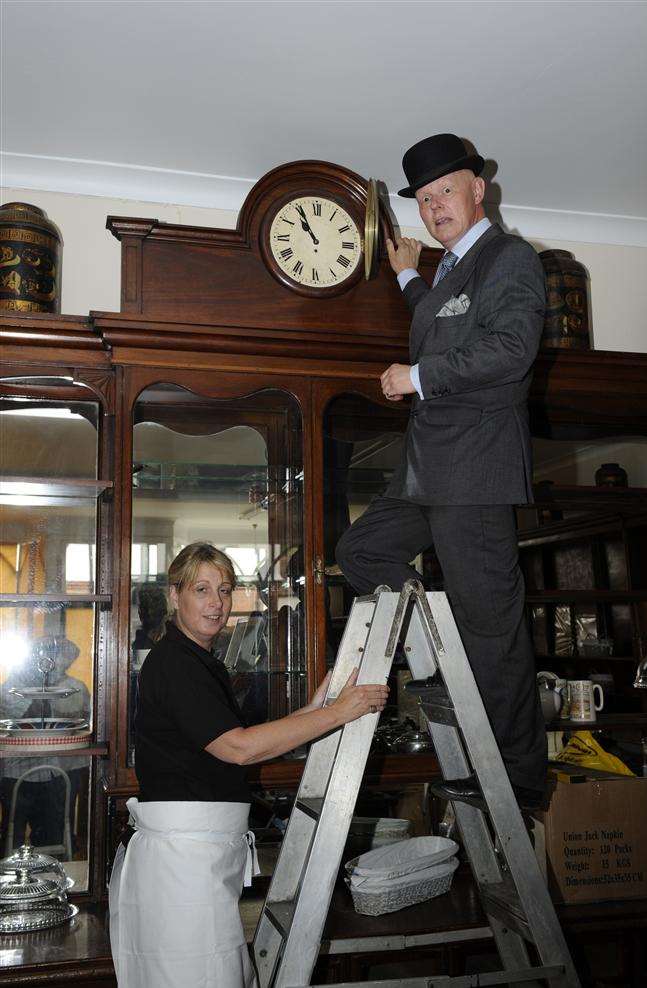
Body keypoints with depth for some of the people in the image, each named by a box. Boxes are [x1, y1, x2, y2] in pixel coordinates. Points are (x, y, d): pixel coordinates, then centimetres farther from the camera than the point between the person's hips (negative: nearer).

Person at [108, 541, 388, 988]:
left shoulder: (203, 664, 17)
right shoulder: (172, 662, -15)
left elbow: (241, 748, 15)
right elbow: (238, 747, -23)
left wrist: (311, 710, 8)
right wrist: (338, 713, -20)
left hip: (208, 849, 10)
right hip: (183, 848, -9)